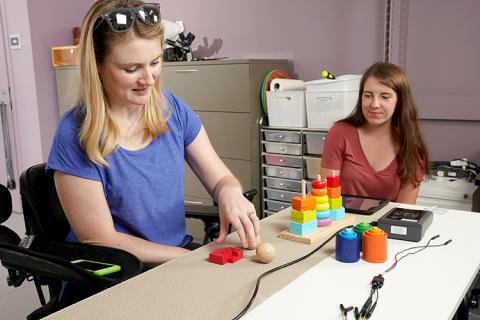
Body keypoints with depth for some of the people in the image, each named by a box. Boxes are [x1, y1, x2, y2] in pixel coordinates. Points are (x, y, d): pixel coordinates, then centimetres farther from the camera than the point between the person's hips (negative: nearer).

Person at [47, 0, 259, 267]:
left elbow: (220, 179, 4)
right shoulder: (76, 135, -15)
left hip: (178, 260, 5)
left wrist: (229, 192, -20)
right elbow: (102, 241, -12)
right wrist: (194, 257, -17)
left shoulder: (172, 110, -1)